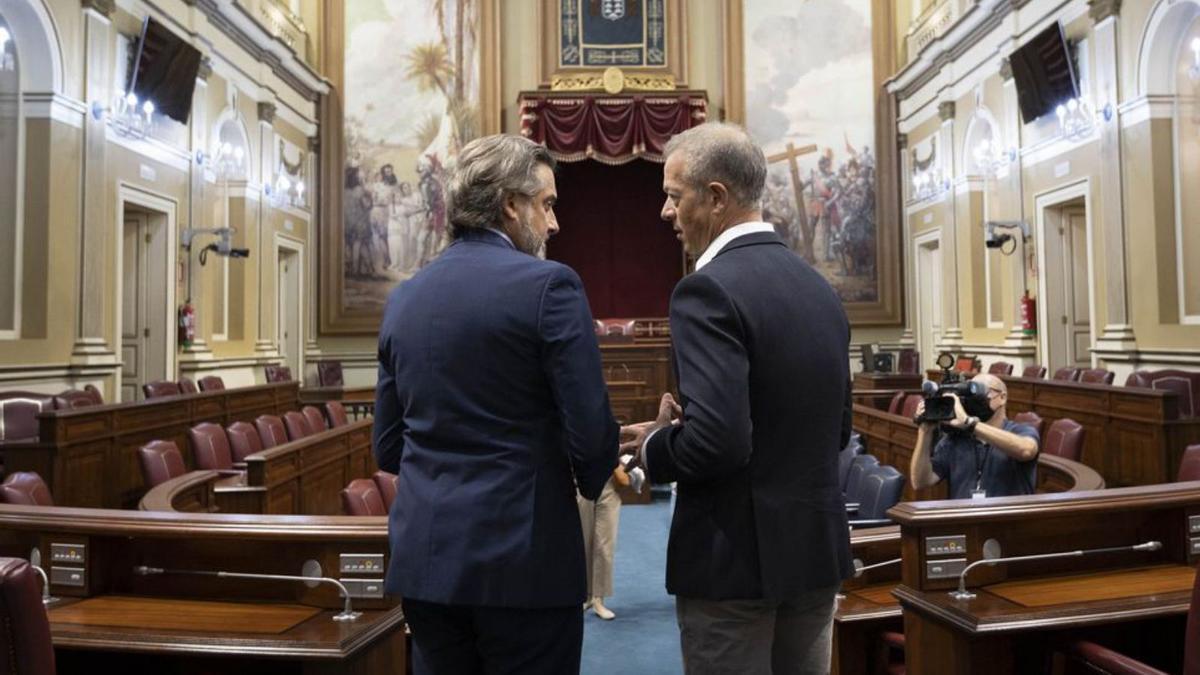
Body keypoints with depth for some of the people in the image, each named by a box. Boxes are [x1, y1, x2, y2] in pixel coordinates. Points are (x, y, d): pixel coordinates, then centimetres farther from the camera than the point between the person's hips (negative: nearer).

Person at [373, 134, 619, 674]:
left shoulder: (404, 296, 6)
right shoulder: (548, 284, -12)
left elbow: (387, 447, 10)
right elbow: (591, 430, -15)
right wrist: (589, 481, 7)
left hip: (424, 554, 6)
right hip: (523, 558, -5)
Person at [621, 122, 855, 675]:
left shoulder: (710, 289, -18)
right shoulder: (819, 287, 7)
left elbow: (717, 440, -29)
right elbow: (836, 431, 12)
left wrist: (653, 448, -7)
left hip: (738, 553, -8)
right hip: (818, 544, 8)